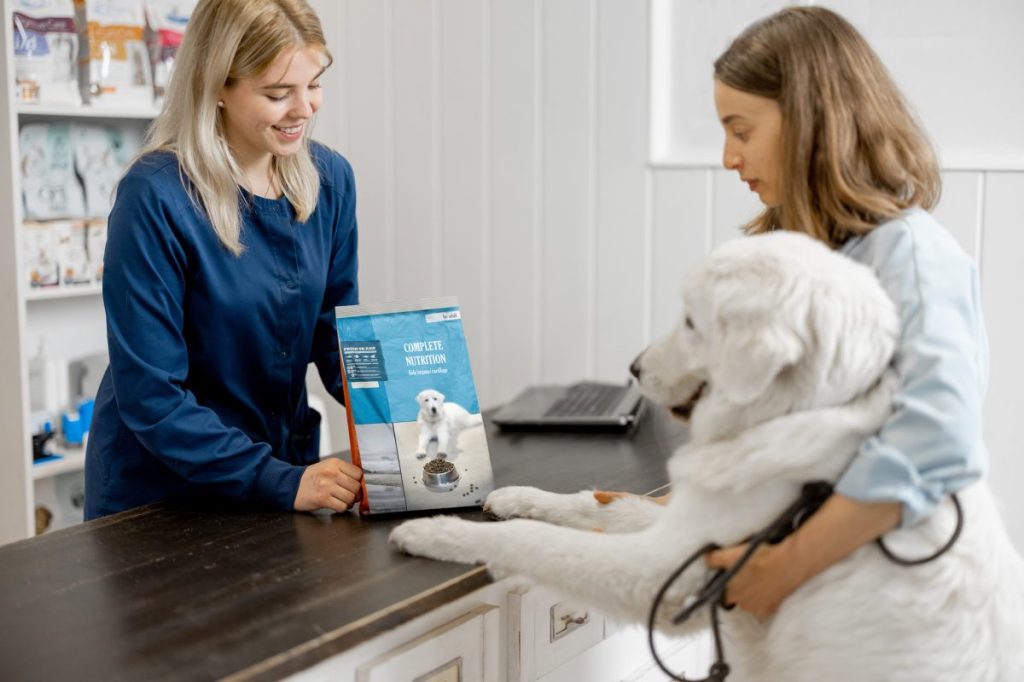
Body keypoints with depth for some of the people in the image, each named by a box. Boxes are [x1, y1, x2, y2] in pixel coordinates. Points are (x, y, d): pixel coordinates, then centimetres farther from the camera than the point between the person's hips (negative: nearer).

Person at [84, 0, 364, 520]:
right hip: (157, 495, -5)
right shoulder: (154, 197, -21)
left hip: (288, 472, 5)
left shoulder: (329, 179, -5)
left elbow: (336, 337, 3)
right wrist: (281, 482, -27)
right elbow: (149, 397, -21)